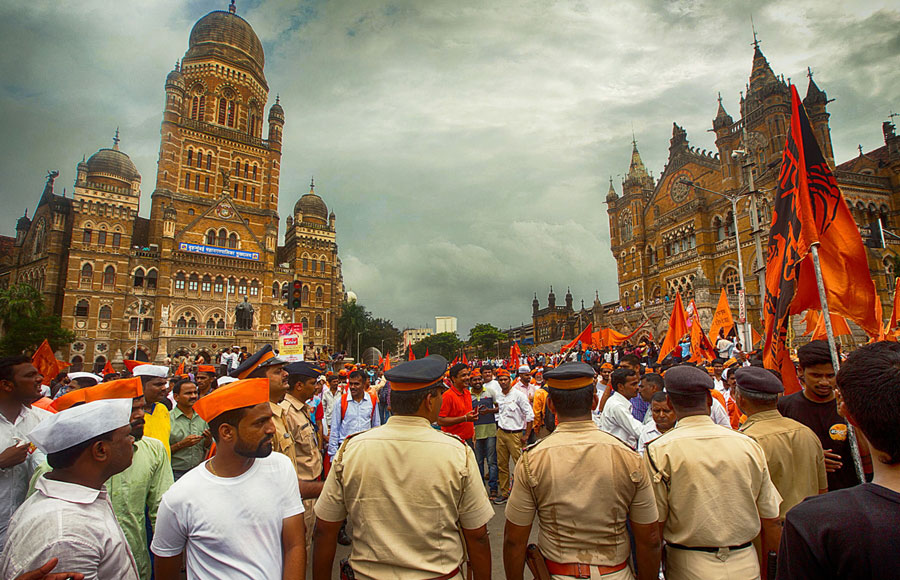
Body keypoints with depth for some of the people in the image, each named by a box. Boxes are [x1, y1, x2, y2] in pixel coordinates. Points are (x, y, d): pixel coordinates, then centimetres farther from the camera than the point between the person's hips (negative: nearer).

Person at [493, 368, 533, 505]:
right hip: (501, 433, 6)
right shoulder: (498, 396, 8)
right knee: (502, 464, 10)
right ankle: (504, 493, 21)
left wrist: (526, 435, -10)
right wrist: (499, 429, 14)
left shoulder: (518, 394, -10)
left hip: (515, 434, -6)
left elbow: (530, 415, -9)